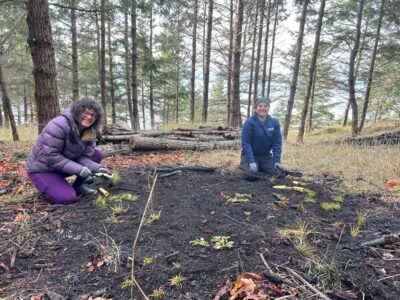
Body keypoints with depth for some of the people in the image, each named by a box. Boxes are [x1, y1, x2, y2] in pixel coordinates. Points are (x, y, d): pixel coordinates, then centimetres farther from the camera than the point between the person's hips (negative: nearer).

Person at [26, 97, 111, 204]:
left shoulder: (90, 133, -6)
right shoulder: (59, 125, -28)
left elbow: (84, 157, -11)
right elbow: (51, 156, -30)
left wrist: (97, 168, -31)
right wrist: (78, 169, -34)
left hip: (63, 166, 7)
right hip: (42, 169, -7)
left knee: (97, 154, -6)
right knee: (68, 198, -24)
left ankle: (77, 186, 6)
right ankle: (46, 185, 6)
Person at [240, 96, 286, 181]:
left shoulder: (274, 123, -4)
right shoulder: (249, 123, -15)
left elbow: (277, 143, -3)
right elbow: (246, 143, -18)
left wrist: (277, 161, -12)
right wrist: (251, 162, -26)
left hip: (266, 156, 4)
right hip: (250, 155, -4)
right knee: (252, 176, -25)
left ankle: (261, 168, 18)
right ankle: (244, 166, 10)